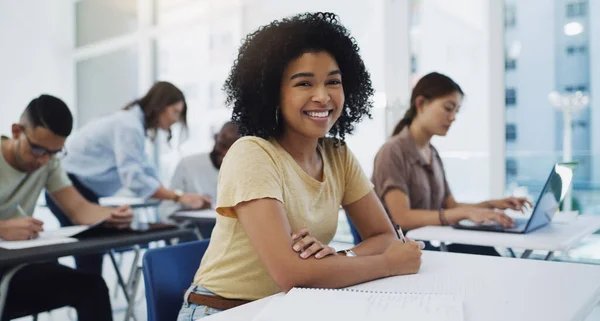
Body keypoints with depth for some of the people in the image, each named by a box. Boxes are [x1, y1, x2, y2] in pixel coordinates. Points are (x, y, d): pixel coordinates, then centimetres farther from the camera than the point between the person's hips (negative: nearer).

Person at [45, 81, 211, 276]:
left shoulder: (135, 124, 11)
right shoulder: (130, 125, -21)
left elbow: (144, 170, 9)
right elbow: (133, 177, -30)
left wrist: (180, 197, 0)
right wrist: (178, 198, -30)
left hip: (79, 187, 10)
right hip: (69, 186, -10)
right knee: (90, 252, -6)